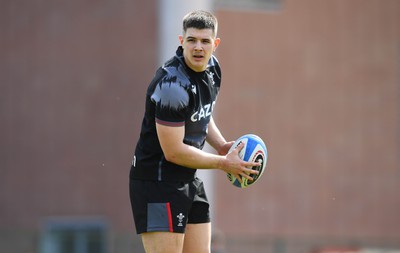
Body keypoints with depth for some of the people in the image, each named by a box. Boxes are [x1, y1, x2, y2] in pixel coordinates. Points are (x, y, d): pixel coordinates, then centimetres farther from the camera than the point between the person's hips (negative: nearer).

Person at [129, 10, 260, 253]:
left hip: (190, 181, 9)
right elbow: (173, 151, -23)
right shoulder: (173, 85, -24)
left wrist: (222, 145, 6)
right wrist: (224, 163, -13)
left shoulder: (212, 67, 5)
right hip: (157, 181, -9)